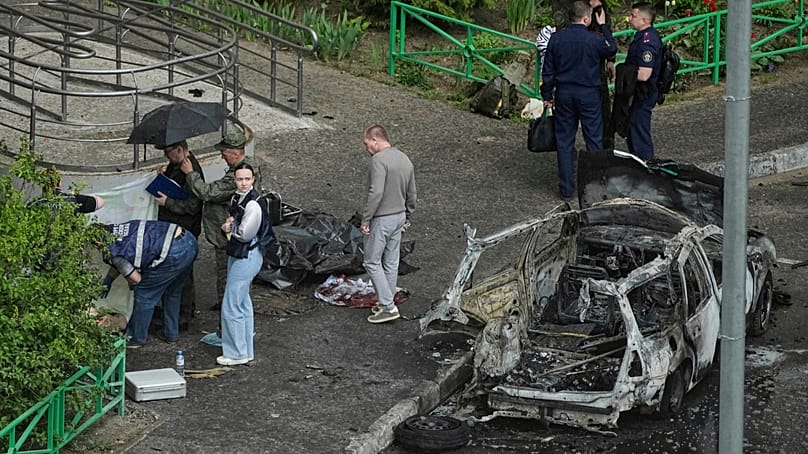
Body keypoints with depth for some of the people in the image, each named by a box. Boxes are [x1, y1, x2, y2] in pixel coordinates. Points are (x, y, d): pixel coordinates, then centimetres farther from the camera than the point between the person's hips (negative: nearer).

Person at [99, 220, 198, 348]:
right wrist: (107, 282, 37)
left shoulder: (114, 253, -5)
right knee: (172, 292, 28)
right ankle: (171, 334, 40)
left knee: (144, 295, 10)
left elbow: (136, 279, 5)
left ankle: (136, 338, 23)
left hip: (174, 253, -9)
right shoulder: (116, 230, 18)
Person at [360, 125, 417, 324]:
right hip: (399, 217, 8)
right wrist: (407, 217, 24)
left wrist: (366, 220, -21)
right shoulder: (405, 160, 8)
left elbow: (376, 192, -27)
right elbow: (412, 194, 14)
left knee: (372, 262, 0)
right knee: (391, 262, 15)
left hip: (381, 219, -8)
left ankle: (388, 306, -3)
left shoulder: (379, 160, -19)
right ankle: (387, 303, 24)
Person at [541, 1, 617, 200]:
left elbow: (547, 71, 2)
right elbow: (612, 49, 9)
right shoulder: (594, 40, -13)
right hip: (589, 94, -3)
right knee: (594, 140, 7)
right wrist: (604, 26, 18)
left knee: (564, 141, 8)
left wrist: (547, 96, 13)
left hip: (564, 94, 3)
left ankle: (566, 189, 10)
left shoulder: (556, 39, -4)